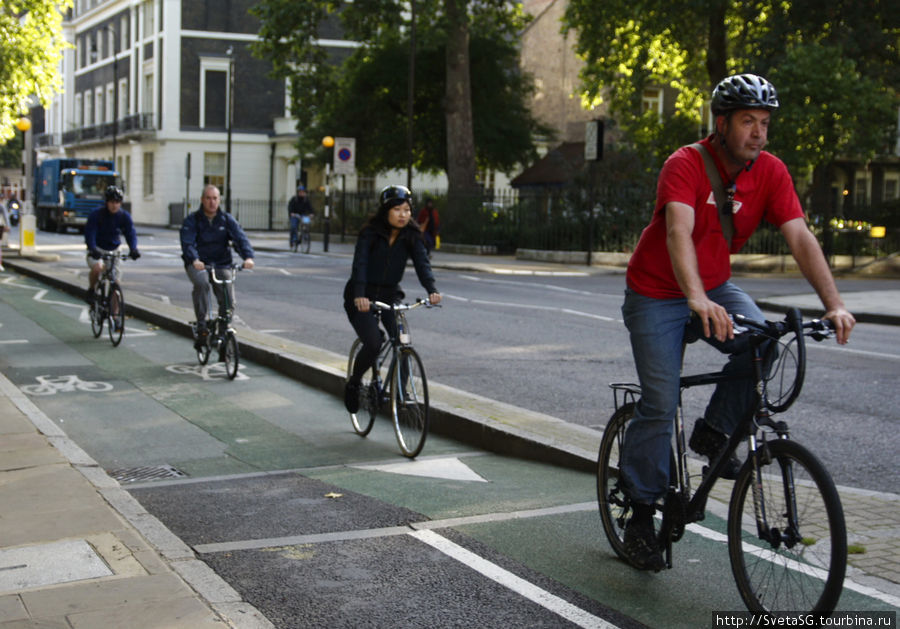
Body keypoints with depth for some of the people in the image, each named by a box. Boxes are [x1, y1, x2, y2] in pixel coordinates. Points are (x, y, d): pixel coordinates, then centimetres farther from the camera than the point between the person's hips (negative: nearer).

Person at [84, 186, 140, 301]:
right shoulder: (96, 215, -17)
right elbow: (90, 233, -24)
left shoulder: (125, 216, -9)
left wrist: (133, 249, -36)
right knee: (97, 268, -31)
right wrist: (93, 249, -41)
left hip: (114, 249, 3)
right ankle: (91, 290, -3)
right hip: (97, 249, -3)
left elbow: (131, 234, -16)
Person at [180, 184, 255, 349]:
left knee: (228, 299, -12)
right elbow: (187, 243, -17)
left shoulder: (227, 219, 5)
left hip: (221, 265, 3)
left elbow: (240, 238, -9)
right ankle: (202, 326, -26)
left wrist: (248, 256, -29)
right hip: (198, 264, -3)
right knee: (201, 283, -34)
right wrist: (194, 260, -38)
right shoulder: (192, 220, -3)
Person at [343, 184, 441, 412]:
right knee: (373, 343, -19)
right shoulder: (370, 232, -14)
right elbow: (359, 264, -25)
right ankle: (354, 383, 7)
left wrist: (431, 290, -35)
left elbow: (422, 262, -16)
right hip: (362, 298, -3)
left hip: (390, 295, 4)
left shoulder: (412, 235, -4)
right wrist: (359, 296, -41)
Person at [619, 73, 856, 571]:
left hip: (715, 287, 5)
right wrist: (697, 300, -56)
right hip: (657, 293, -4)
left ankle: (713, 431, -1)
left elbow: (800, 237, -18)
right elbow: (678, 234, -40)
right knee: (660, 404, -9)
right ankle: (640, 515, 7)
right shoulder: (685, 165, -25)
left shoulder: (771, 172, -10)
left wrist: (834, 304, -32)